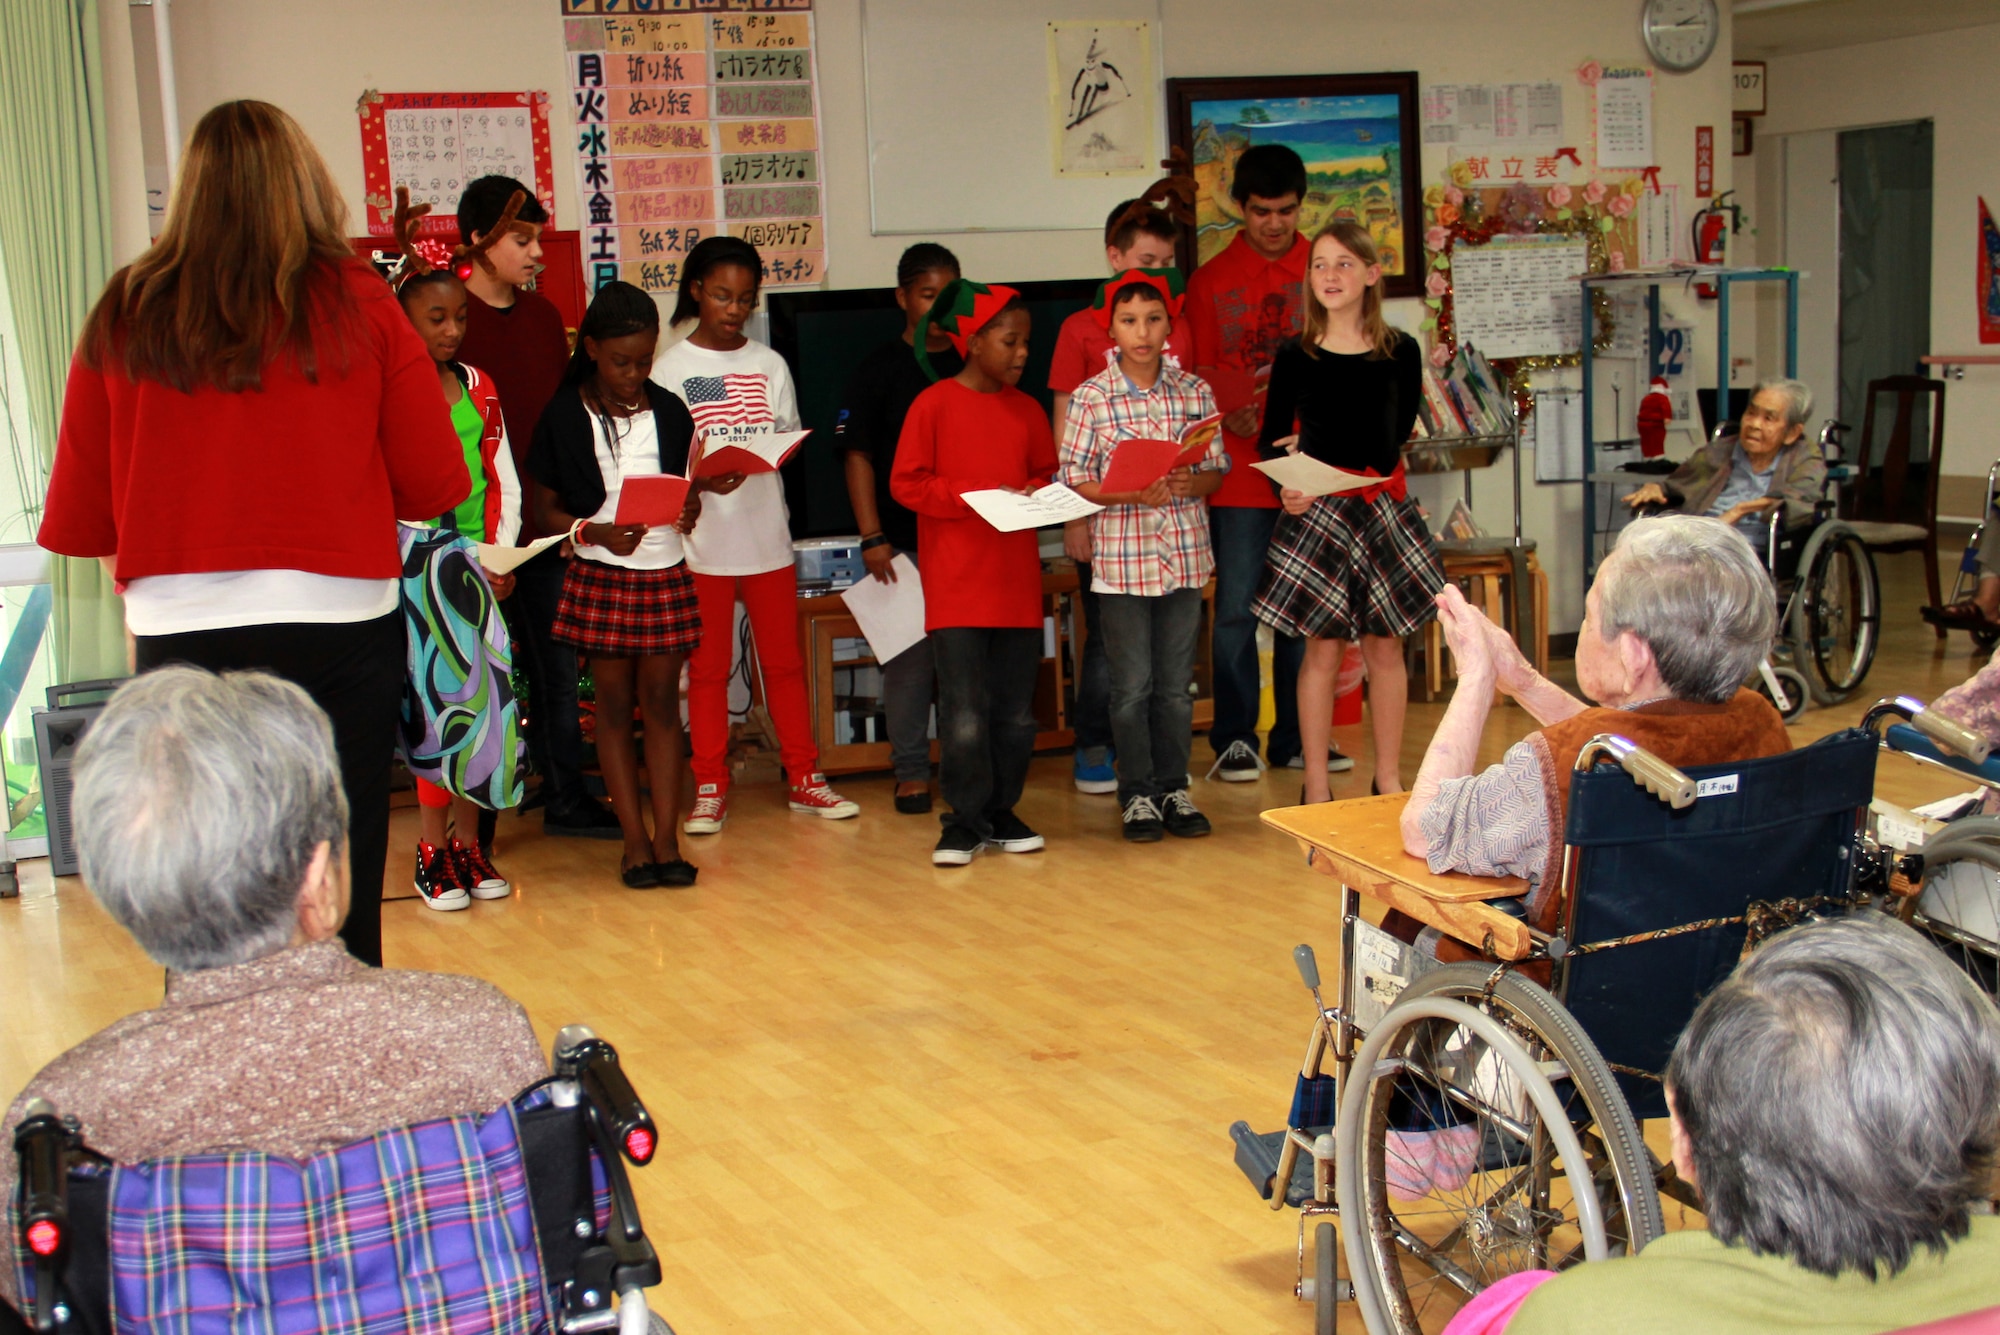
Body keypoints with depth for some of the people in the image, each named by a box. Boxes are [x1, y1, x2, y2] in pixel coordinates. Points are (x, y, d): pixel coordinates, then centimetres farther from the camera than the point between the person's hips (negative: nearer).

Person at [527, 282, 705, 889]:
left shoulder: (668, 411, 4)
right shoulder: (564, 416, -4)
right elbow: (546, 508, -2)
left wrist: (691, 506, -11)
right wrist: (596, 531, -19)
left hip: (665, 573, 2)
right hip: (600, 577, -2)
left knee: (662, 700, 4)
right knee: (614, 704, 3)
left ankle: (667, 839, 7)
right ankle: (634, 842, 9)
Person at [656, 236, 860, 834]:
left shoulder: (769, 365, 8)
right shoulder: (672, 368, 0)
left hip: (766, 532, 2)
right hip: (703, 538, -2)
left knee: (784, 660, 7)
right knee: (707, 667, 4)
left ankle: (805, 778, 16)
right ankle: (710, 788, 12)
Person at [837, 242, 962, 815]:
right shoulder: (880, 369, 1)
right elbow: (858, 455, -1)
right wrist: (872, 537, -7)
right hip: (903, 541, -2)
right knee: (908, 655, 1)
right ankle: (911, 769, 11)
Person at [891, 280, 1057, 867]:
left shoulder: (1026, 410, 10)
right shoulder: (934, 405, -5)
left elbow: (1048, 474, 19)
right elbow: (906, 483, -7)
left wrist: (1032, 493, -4)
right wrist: (979, 495, -16)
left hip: (1018, 584, 5)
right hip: (956, 587, -5)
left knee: (1016, 710, 8)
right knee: (965, 713, -6)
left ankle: (1002, 812, 21)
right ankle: (966, 821, 6)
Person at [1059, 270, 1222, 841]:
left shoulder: (1195, 392, 4)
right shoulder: (1091, 396, -4)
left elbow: (1217, 470, 8)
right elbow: (1074, 481, -4)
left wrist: (1189, 483, -14)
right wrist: (1134, 494, -18)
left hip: (1185, 553, 2)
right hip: (1121, 557, -2)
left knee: (1176, 683, 9)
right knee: (1132, 685, 4)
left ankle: (1174, 788, 21)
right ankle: (1137, 794, 16)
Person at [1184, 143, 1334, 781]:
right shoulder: (1210, 281, 4)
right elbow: (1198, 379, 5)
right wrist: (1227, 414, -14)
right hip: (1240, 472, -2)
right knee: (1236, 608, -2)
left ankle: (1297, 736, 17)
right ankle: (1234, 737, 9)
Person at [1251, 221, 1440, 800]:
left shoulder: (1400, 352, 1)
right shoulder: (1295, 356, -1)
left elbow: (1397, 433, 8)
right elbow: (1271, 439, 4)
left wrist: (1318, 449, 1)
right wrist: (1286, 486, -15)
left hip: (1384, 508, 2)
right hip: (1316, 513, -2)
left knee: (1385, 647, 7)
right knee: (1322, 649, 0)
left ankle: (1389, 779, 19)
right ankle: (1316, 788, 8)